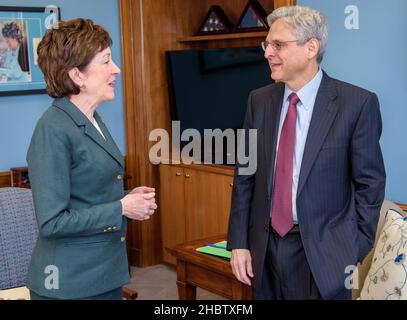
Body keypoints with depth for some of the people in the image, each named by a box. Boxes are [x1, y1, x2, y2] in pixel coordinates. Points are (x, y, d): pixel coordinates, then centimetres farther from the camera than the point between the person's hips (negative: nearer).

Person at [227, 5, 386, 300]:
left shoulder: (357, 103, -9)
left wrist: (354, 251, -8)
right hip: (264, 246, 4)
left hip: (321, 250, -4)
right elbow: (245, 177, 5)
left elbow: (370, 184, -6)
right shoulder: (259, 100, 3)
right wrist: (239, 243, 2)